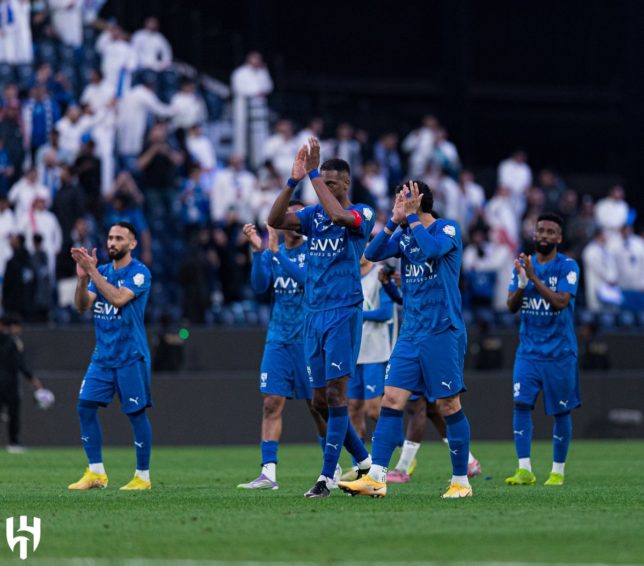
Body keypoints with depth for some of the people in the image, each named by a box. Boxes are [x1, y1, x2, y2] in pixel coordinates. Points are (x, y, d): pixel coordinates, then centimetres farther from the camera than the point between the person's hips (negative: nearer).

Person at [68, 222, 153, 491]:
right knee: (86, 406, -2)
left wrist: (92, 271, -24)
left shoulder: (139, 272, -9)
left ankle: (143, 476, 7)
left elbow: (118, 298, -24)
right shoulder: (102, 271, 10)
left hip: (130, 356, -6)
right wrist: (82, 276, -14)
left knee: (137, 413, -2)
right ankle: (96, 473, 5)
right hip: (102, 355, 6)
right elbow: (82, 306, 2)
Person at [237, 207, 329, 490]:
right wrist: (258, 251, -17)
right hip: (278, 339, 4)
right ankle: (268, 473, -7)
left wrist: (277, 251, -25)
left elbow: (306, 278, -20)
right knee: (271, 403, -5)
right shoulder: (271, 255, 9)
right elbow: (259, 285, -5)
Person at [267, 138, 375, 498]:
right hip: (313, 313, 7)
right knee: (321, 400, 7)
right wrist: (293, 181, -14)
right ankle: (364, 462, 22)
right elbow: (276, 220, -3)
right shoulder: (314, 215, 12)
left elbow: (339, 215, -27)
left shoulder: (362, 214, -4)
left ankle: (328, 476, -11)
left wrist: (314, 174, -22)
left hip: (344, 312, -7)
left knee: (335, 394, -11)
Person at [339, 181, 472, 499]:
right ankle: (376, 478, -7)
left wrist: (411, 217, -16)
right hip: (411, 334, 6)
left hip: (443, 332, -6)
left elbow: (430, 249, -24)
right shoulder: (404, 235, 13)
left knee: (448, 406, -2)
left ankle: (461, 481, 8)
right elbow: (374, 253, 1)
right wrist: (395, 221, -7)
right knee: (392, 399, -3)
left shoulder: (448, 229, -5)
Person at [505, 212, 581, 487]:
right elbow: (511, 305, 2)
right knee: (521, 403, -11)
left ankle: (558, 471, 14)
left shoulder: (568, 266, -7)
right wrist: (521, 284, -18)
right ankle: (524, 469, -12)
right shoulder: (523, 264, 7)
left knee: (561, 410, 3)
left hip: (559, 351, -3)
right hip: (528, 349, 3)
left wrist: (534, 278, -25)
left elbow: (560, 302, -20)